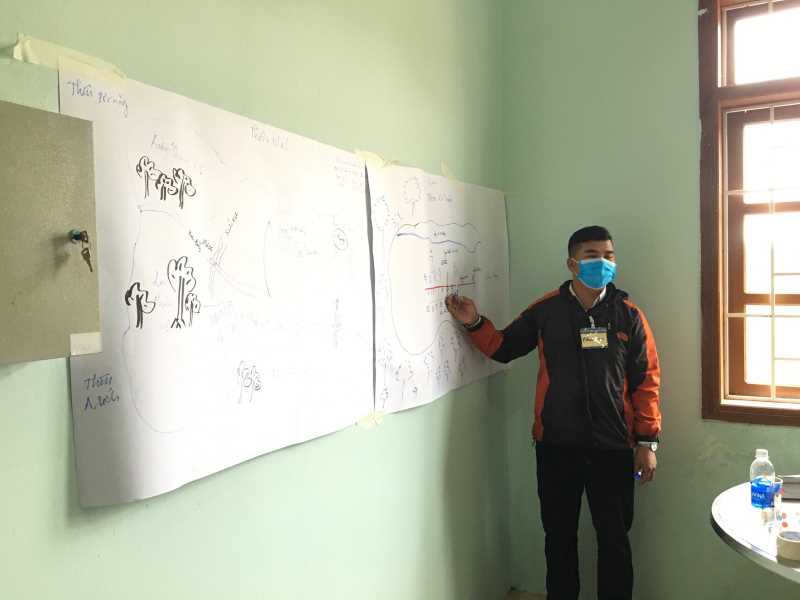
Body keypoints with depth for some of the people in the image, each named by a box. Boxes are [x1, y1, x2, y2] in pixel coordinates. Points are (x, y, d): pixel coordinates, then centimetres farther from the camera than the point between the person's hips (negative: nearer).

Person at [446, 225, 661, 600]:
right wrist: (475, 323, -7)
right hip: (556, 446, 1)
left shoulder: (629, 316, -1)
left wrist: (647, 441, -3)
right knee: (559, 536, 15)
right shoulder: (546, 310, -1)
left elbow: (646, 382, 0)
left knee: (614, 539, 12)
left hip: (612, 448, 0)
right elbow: (504, 347, 10)